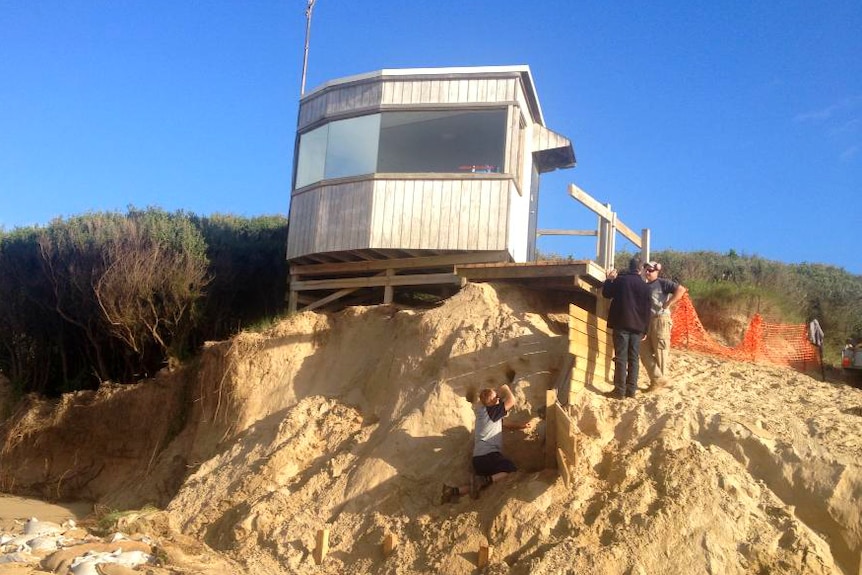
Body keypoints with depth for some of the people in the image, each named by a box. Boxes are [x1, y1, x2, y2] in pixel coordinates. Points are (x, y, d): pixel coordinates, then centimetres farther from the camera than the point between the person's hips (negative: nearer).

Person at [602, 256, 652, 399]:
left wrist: (609, 279, 22)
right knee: (634, 358, 8)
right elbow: (647, 309, 9)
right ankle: (631, 389, 8)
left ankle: (620, 390, -6)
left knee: (621, 357, -4)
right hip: (637, 326, 3)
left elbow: (606, 293, 8)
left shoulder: (620, 280, -4)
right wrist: (645, 329, 14)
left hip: (621, 324, -3)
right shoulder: (645, 286, 7)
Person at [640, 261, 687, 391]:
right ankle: (658, 378, 10)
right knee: (645, 352, 6)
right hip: (647, 321, 8)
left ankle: (659, 379, 7)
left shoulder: (663, 283, -4)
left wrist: (669, 303, -19)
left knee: (660, 351, -1)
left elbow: (681, 289, -15)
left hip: (661, 320, -8)